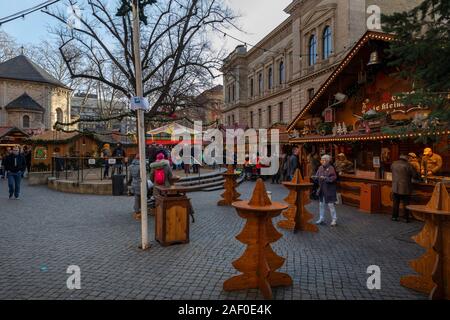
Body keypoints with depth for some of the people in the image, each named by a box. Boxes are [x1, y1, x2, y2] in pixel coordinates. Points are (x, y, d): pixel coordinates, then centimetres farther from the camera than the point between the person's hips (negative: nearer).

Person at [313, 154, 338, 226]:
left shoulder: (331, 168, -12)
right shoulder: (320, 168, 7)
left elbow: (334, 177, -19)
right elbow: (317, 176, 10)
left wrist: (325, 178, -27)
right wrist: (315, 177, -11)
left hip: (329, 190, -6)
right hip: (322, 189, 6)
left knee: (330, 204, 0)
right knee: (321, 204, 12)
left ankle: (334, 220, 13)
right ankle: (321, 219, 24)